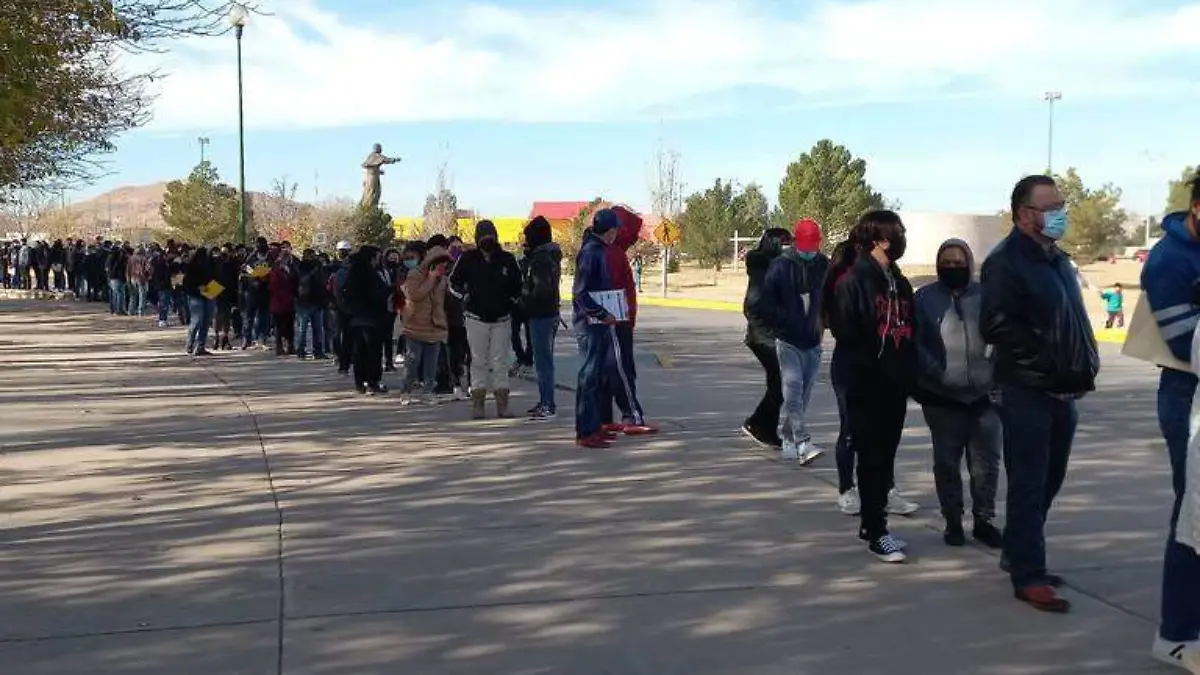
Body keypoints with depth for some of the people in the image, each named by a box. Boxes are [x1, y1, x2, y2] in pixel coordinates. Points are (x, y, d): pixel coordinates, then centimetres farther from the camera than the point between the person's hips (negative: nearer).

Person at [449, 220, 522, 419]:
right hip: (477, 318, -1)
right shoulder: (468, 258, 0)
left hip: (501, 319, 1)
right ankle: (477, 404, 5)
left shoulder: (507, 259, 2)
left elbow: (518, 285, 15)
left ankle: (502, 405, 6)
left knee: (499, 362, 3)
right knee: (479, 361, 2)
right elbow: (453, 282, 11)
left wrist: (511, 301, 5)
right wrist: (465, 296, -1)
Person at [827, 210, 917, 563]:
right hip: (867, 388, -7)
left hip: (895, 387, 7)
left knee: (886, 457, 13)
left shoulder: (899, 282, 13)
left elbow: (909, 331, 15)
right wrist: (872, 372, -17)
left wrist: (909, 375, 5)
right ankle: (876, 533, 6)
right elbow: (847, 335, -15)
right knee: (872, 458, -1)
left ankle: (872, 523, 24)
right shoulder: (854, 281, -11)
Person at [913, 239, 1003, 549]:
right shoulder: (925, 298, 1)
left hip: (984, 394, 1)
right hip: (942, 397, -1)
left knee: (986, 462, 6)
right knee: (947, 462, 6)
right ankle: (953, 522, 18)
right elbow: (915, 343, -6)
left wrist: (994, 370, -9)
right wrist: (937, 374, -17)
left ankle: (983, 520, 19)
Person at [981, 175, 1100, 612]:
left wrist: (1085, 363, 9)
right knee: (1029, 485, -3)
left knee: (1048, 481, 16)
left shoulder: (1056, 259, 17)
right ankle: (1028, 576, 3)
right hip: (1028, 392, -9)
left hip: (1062, 391, 9)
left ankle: (1018, 555, 30)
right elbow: (995, 326, -22)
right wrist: (1045, 358, -21)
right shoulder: (1005, 261, -12)